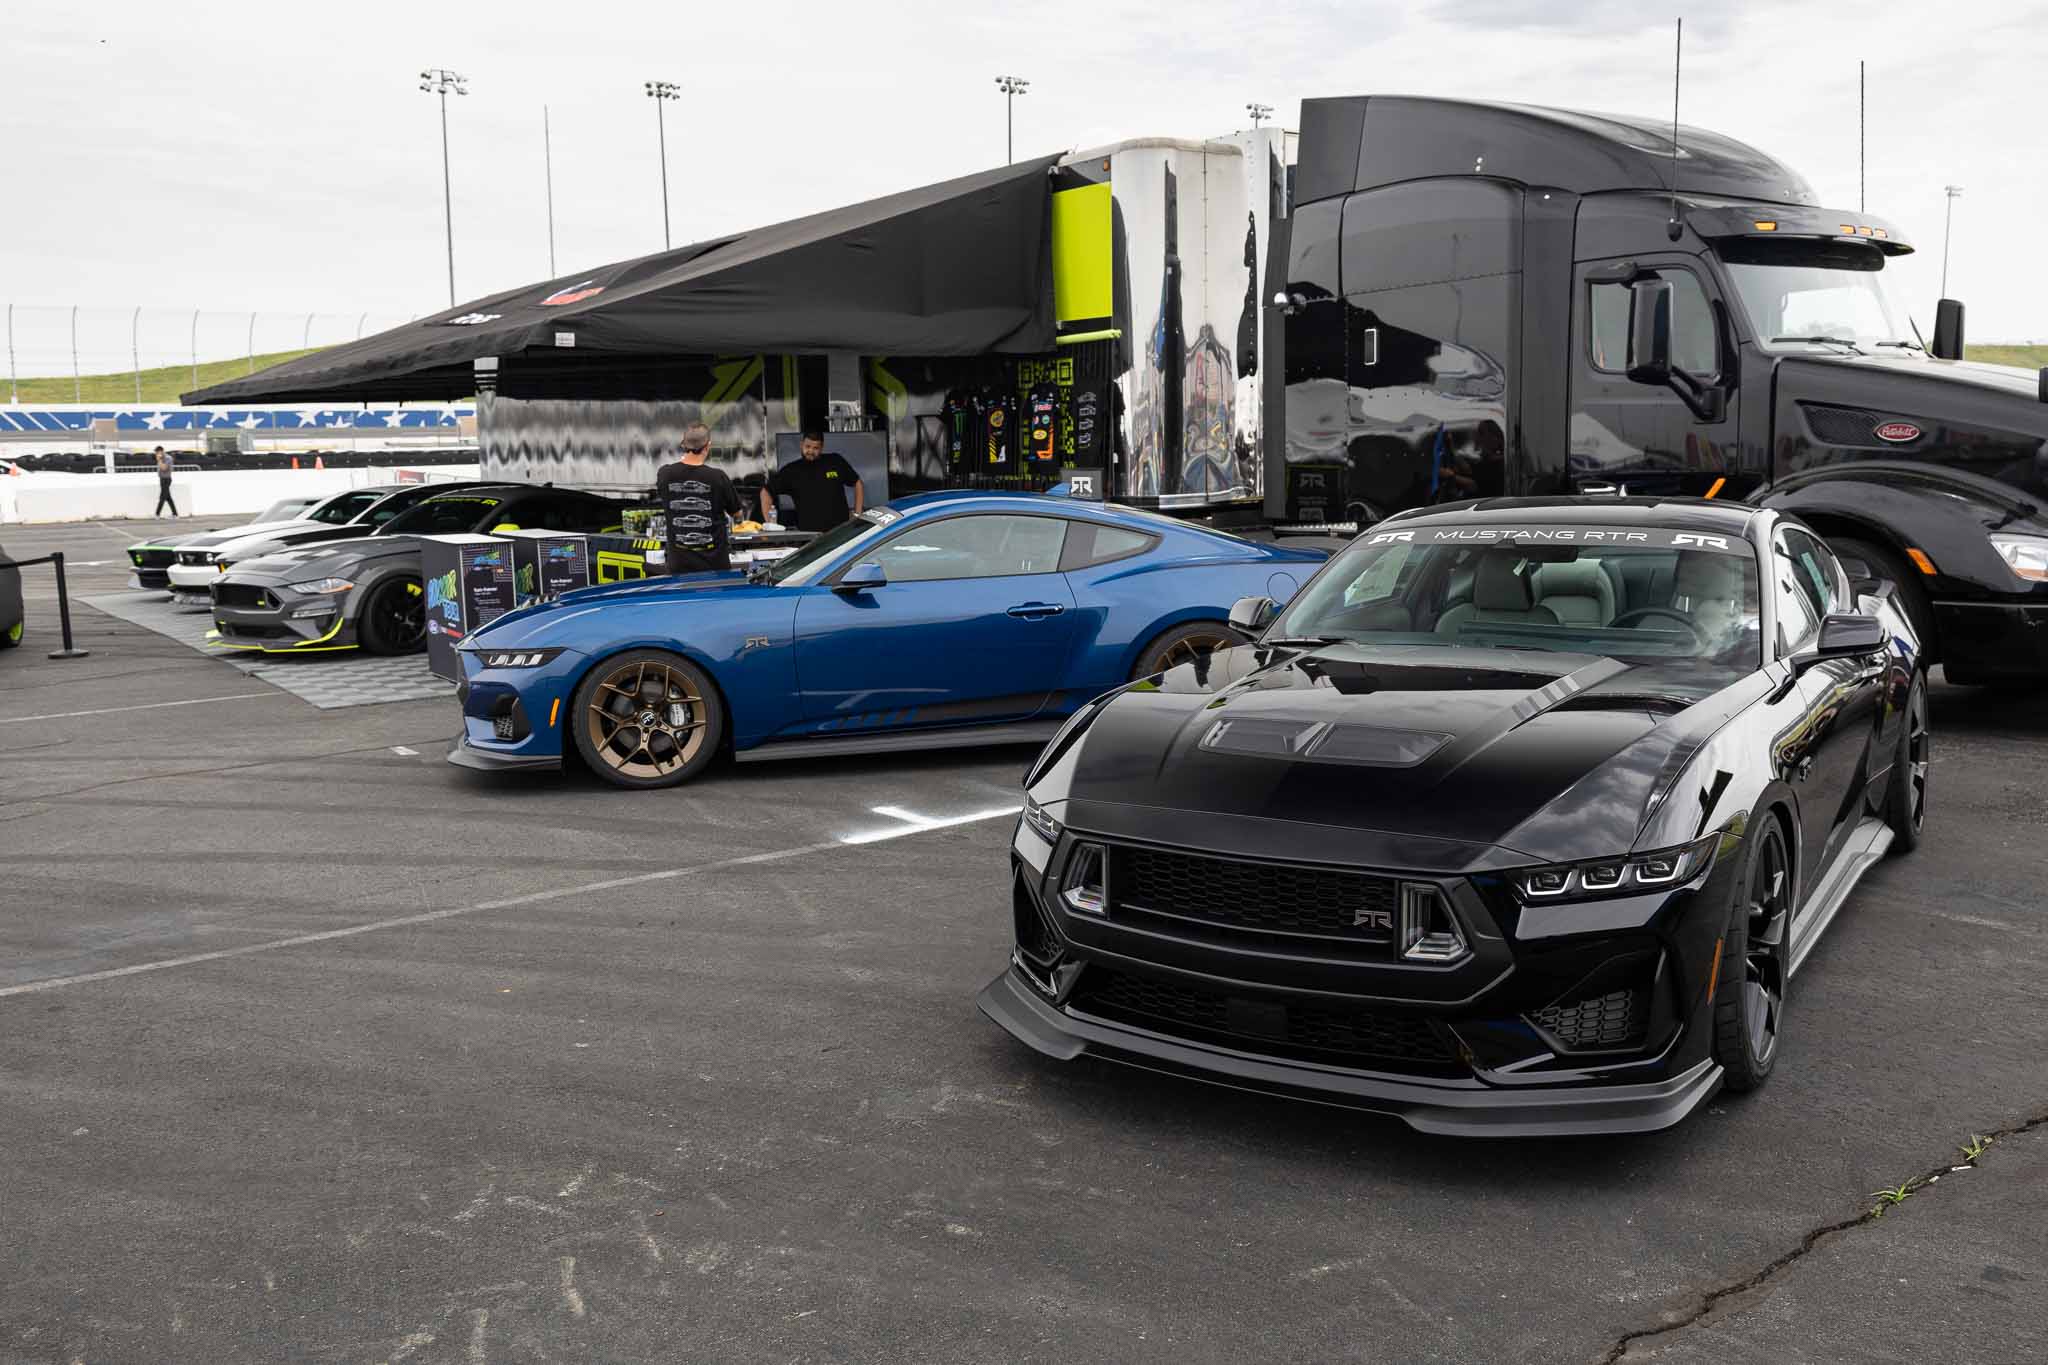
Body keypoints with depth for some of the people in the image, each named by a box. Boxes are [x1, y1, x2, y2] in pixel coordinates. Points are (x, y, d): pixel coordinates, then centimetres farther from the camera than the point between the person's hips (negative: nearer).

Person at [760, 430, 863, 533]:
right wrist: (768, 524, 0)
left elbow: (857, 484, 14)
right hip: (807, 534, 0)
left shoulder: (835, 462, 6)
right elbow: (766, 491, 9)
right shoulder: (792, 470, 5)